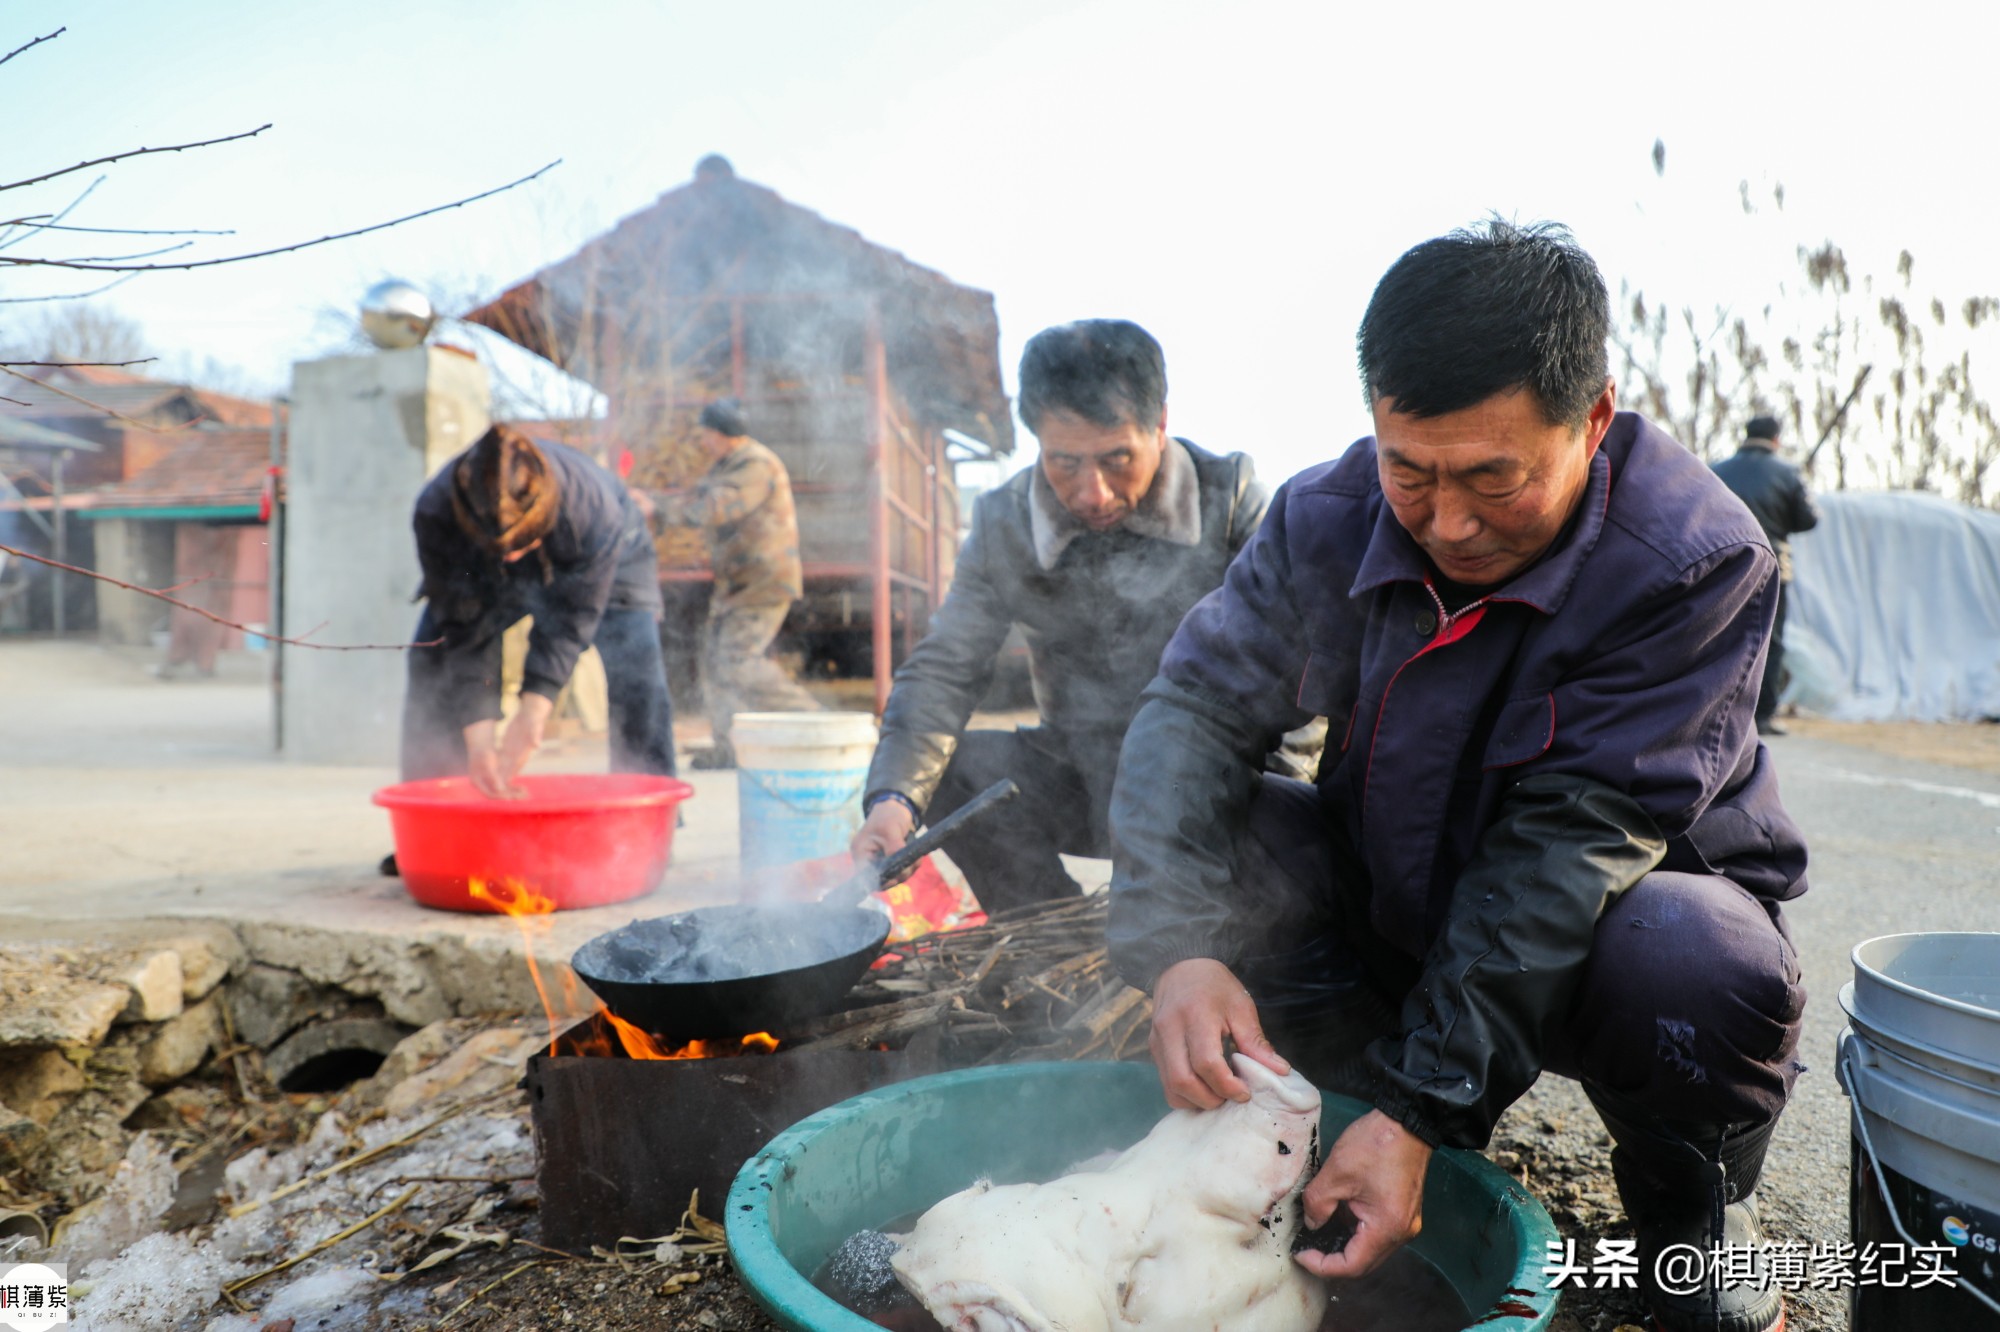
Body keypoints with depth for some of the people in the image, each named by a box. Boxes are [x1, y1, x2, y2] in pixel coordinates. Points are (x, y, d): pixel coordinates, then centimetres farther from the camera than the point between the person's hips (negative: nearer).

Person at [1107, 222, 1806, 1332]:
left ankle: (1694, 1222, 0)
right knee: (1197, 846, -21)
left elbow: (1569, 836, -30)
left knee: (1704, 968, -37)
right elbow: (1199, 702, -17)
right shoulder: (1327, 517, -14)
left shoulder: (1698, 561, -24)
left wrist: (1423, 1107, -35)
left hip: (1617, 906, -3)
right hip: (1392, 899, 4)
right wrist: (1174, 947, -36)